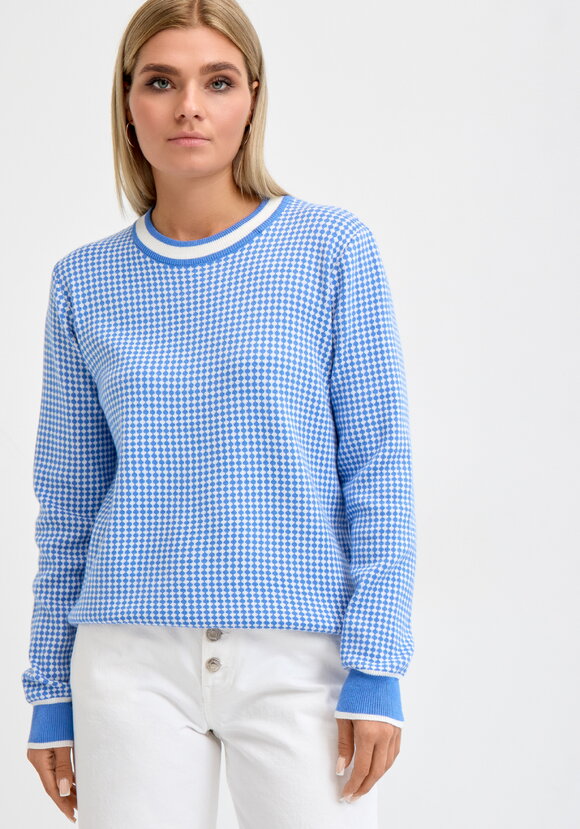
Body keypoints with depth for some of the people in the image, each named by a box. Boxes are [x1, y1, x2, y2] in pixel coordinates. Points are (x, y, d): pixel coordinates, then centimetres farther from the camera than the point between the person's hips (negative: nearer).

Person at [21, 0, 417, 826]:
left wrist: (377, 667, -7)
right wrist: (51, 691, 10)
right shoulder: (86, 283, 7)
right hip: (131, 660, 2)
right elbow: (67, 504, 11)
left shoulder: (334, 249, 0)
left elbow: (381, 471, -1)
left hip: (300, 649, -2)